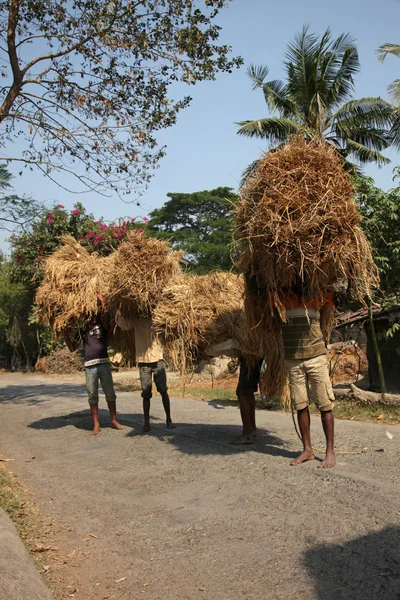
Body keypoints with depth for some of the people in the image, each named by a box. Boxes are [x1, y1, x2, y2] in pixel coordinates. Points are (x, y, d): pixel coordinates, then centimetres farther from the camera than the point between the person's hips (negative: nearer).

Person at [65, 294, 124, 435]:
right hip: (89, 367, 2)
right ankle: (96, 425, 10)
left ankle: (114, 420, 14)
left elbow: (105, 317, -14)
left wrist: (102, 302, -19)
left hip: (104, 364, -2)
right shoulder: (83, 330, 15)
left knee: (110, 393, 3)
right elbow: (72, 348, 16)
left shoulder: (102, 327, 8)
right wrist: (67, 337, 2)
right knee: (92, 396, 3)